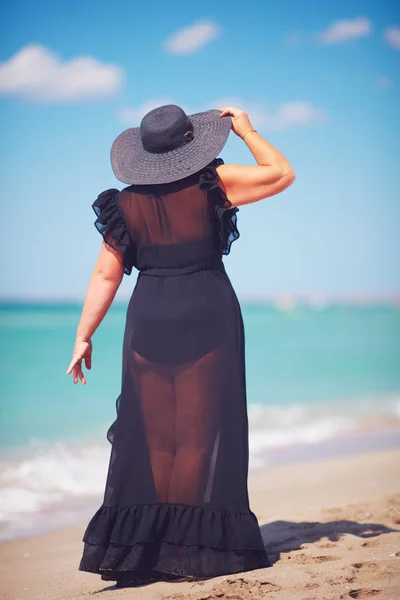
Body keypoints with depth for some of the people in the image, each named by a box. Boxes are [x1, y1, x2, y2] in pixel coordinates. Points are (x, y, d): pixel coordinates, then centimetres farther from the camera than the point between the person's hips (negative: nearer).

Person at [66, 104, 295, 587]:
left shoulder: (126, 205, 5)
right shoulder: (213, 184, -2)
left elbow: (105, 275, 3)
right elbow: (282, 174, 6)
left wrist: (84, 336, 8)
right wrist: (246, 130, 17)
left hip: (149, 317, 3)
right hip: (207, 316, -2)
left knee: (156, 438, 8)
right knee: (199, 436, 2)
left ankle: (146, 545, 10)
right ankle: (186, 548, 1)